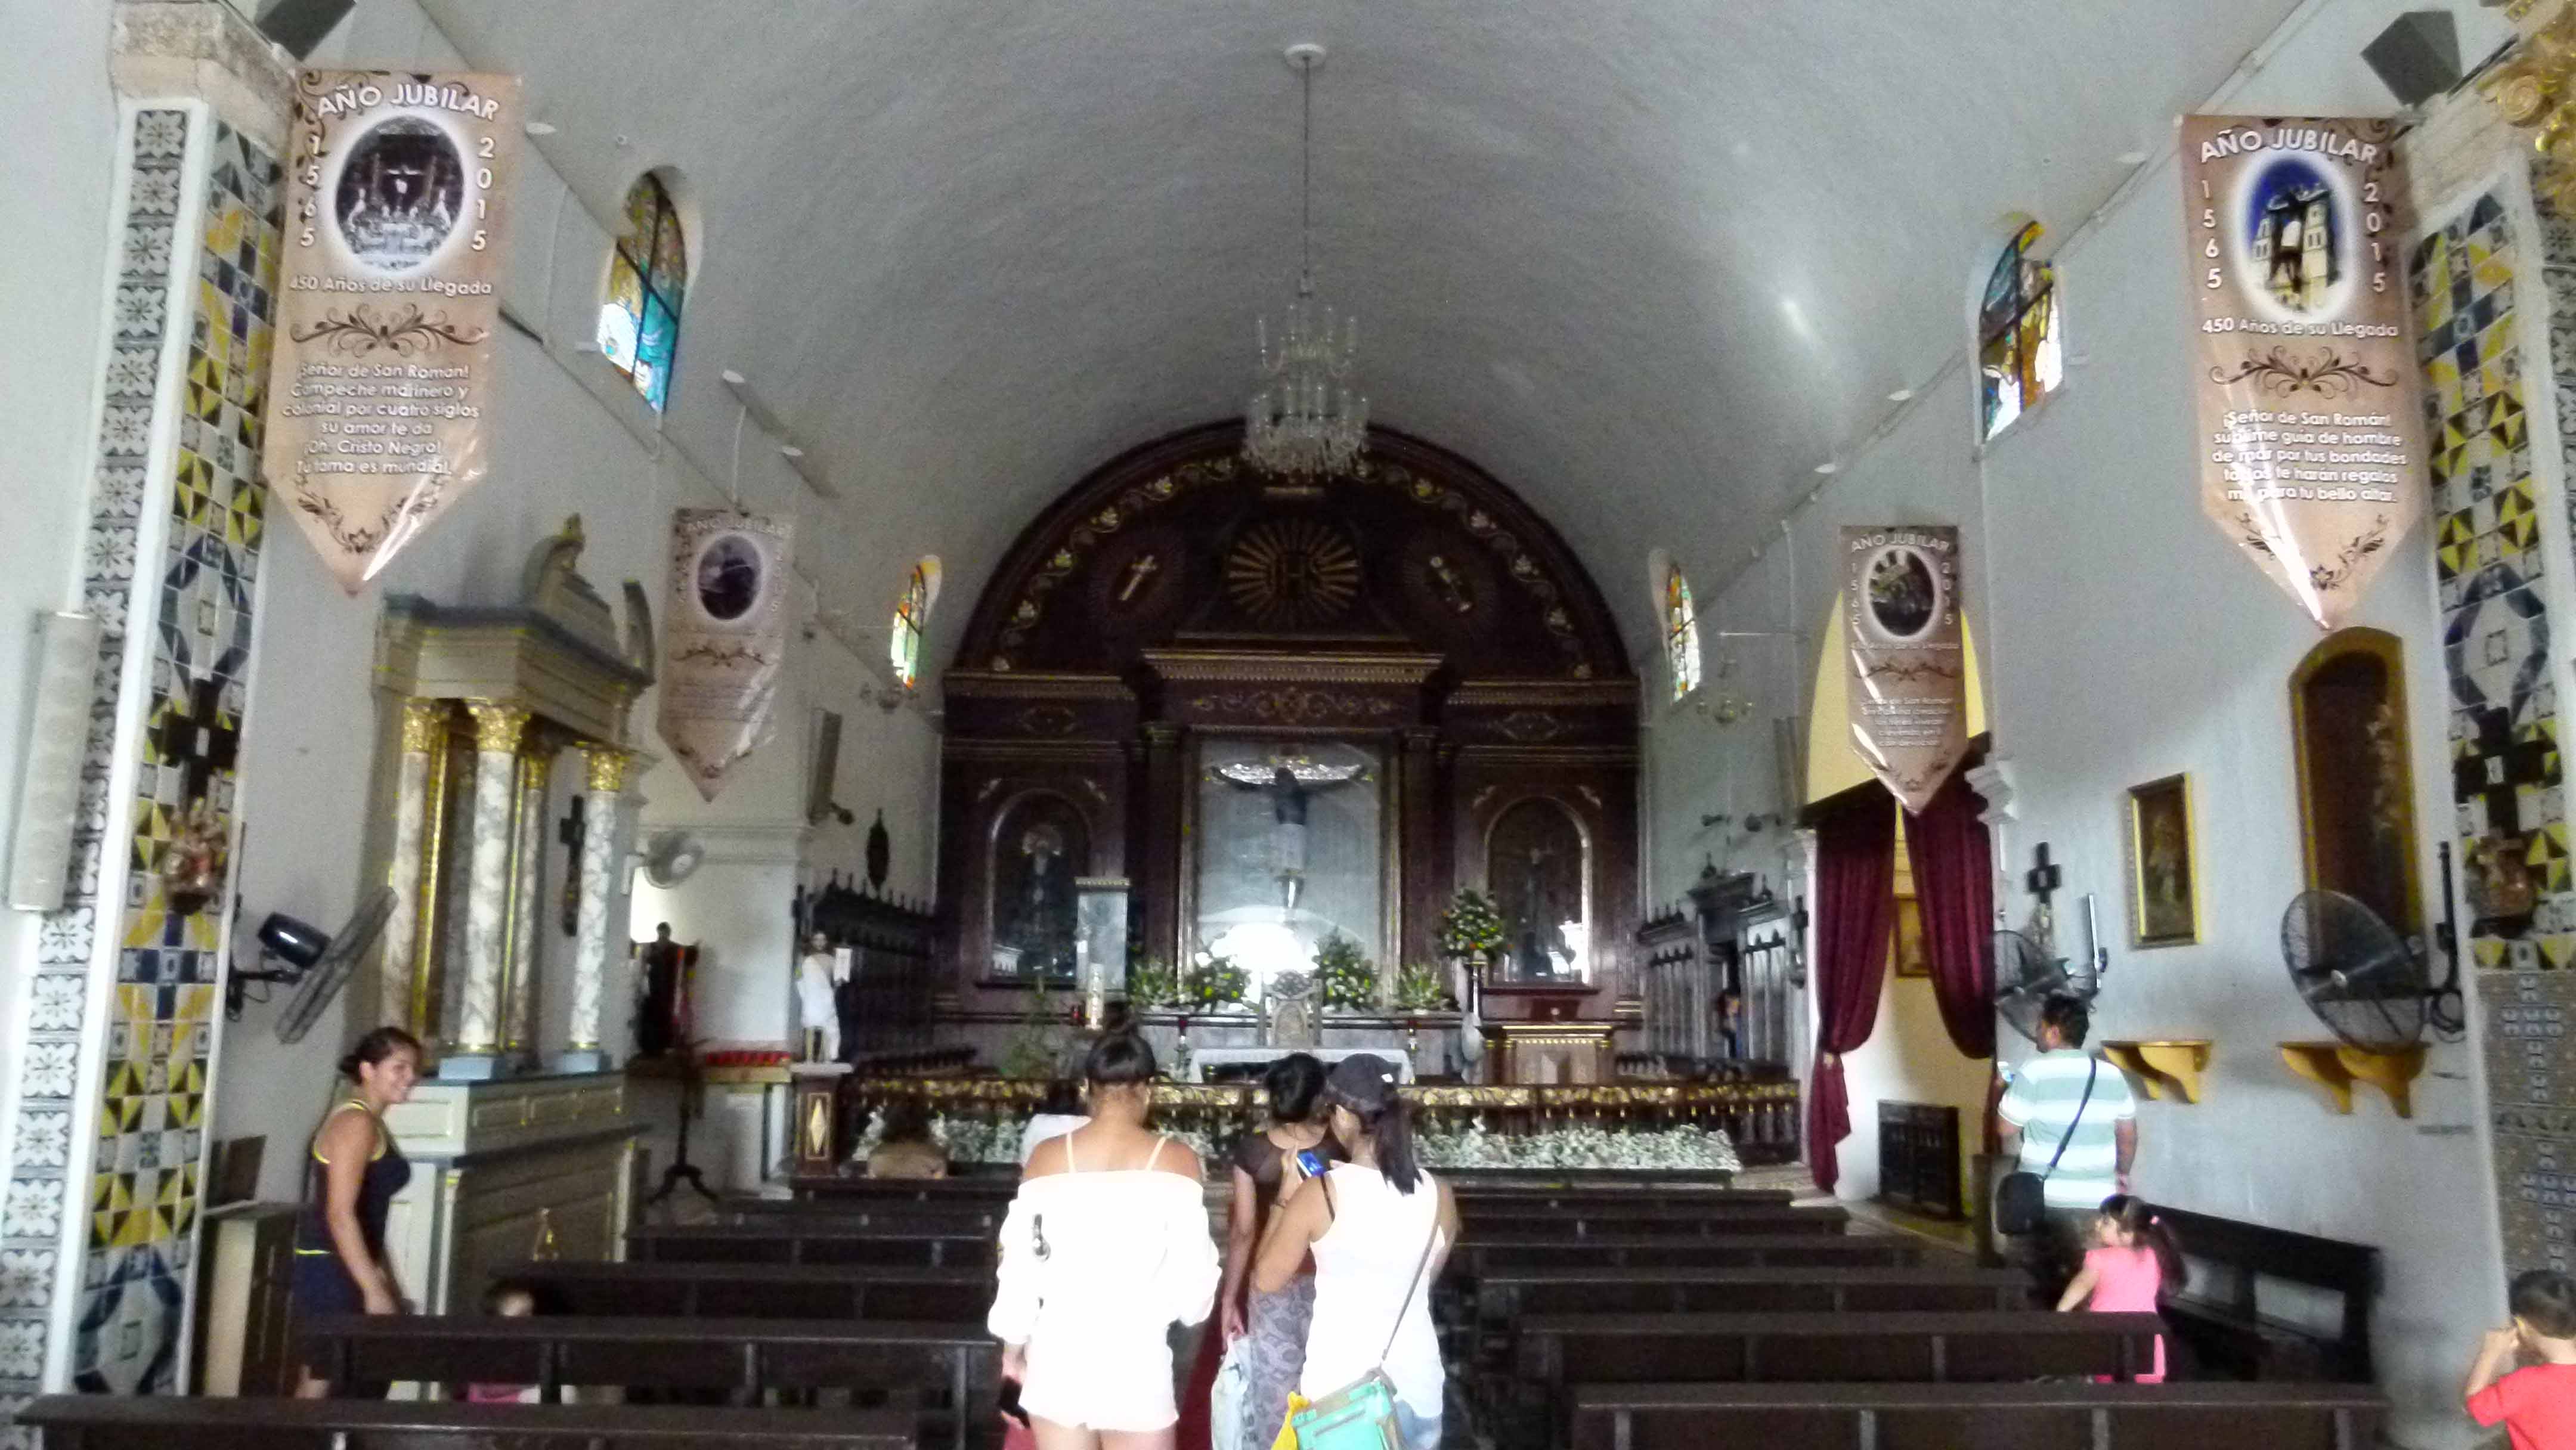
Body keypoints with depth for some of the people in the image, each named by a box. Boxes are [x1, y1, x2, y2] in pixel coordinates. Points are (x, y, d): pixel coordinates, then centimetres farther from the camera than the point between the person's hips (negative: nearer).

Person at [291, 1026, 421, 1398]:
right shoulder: (357, 1122, -16)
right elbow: (339, 1214, -23)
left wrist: (381, 1279, 23)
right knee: (320, 1389, -5)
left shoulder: (369, 1123, 14)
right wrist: (373, 1289, -24)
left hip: (342, 1272, 10)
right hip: (331, 1272, -10)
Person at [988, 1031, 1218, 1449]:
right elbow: (1192, 1270, -7)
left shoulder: (1047, 1156, -1)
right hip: (1135, 1360, -2)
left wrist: (1013, 1344, 15)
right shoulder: (1175, 1159, -8)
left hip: (1058, 1355, 3)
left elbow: (1020, 1264, 2)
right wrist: (1192, 1309, 15)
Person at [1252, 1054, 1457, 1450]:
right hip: (1415, 1381, 3)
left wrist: (1286, 1196, 4)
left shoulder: (1320, 1195, -15)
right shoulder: (1439, 1195, -5)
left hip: (1339, 1385, -3)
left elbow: (1267, 1280, -3)